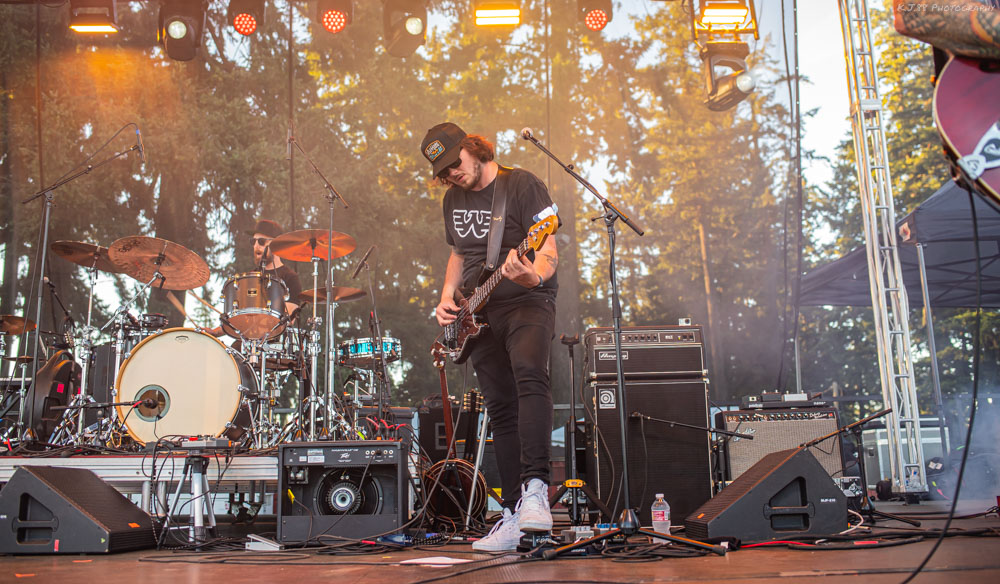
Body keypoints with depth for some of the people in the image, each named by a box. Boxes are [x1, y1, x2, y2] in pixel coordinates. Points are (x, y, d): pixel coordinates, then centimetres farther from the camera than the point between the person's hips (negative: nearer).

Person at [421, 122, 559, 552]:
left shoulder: (522, 185, -8)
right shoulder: (453, 199, 13)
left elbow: (548, 251, -15)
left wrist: (535, 275, -37)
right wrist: (447, 296, 9)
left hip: (527, 303, -6)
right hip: (480, 315, 6)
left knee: (529, 375, -34)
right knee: (502, 411, 4)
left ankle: (535, 486, -36)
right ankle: (514, 517, 7)